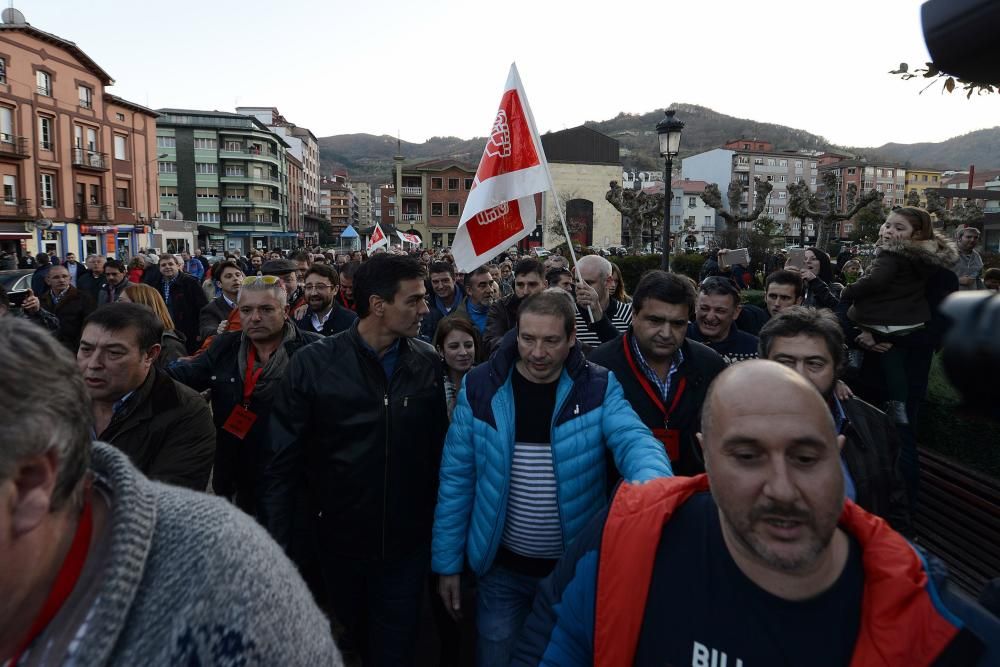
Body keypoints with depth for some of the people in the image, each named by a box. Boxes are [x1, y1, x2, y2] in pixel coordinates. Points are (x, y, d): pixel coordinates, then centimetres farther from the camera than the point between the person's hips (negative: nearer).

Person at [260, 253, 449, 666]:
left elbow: (439, 449, 0)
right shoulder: (313, 364, -13)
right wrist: (276, 543, -13)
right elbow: (284, 461, -11)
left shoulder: (427, 363, -5)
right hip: (340, 539, 0)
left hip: (407, 543, 1)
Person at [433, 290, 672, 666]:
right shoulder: (481, 388, -10)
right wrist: (448, 562, -3)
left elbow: (636, 442, -25)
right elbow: (457, 477, -5)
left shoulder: (599, 389, -10)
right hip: (503, 568, 0)